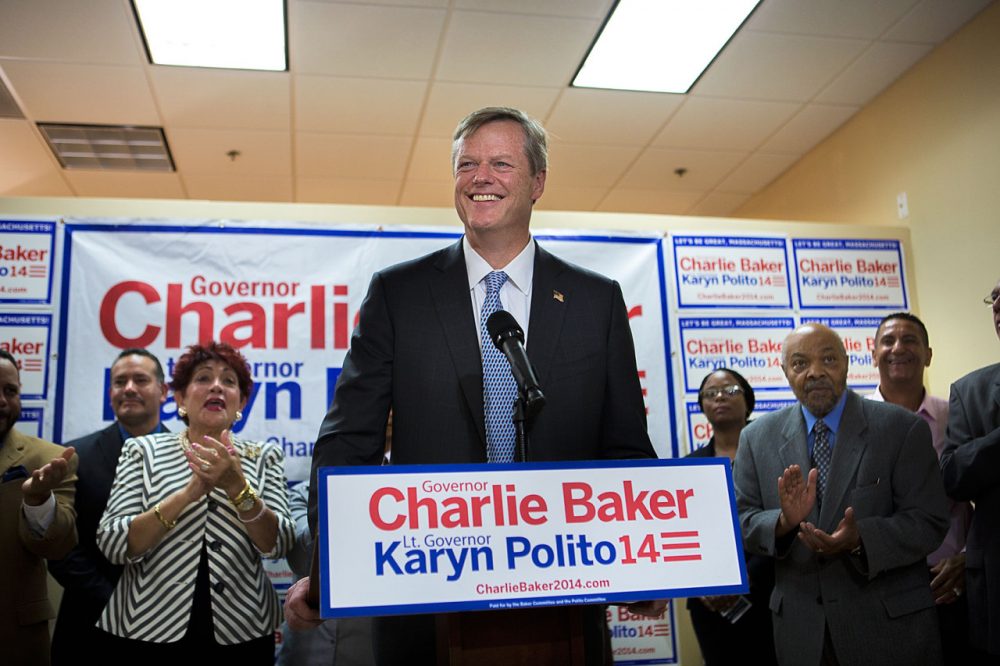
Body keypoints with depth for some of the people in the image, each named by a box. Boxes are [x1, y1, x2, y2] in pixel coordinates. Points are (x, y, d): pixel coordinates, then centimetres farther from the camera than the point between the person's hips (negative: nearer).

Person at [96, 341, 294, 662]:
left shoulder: (263, 457, 4)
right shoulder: (143, 451, 1)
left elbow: (277, 544, -8)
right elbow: (111, 544, -9)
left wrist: (236, 485, -24)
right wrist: (191, 491, -21)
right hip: (149, 633, -1)